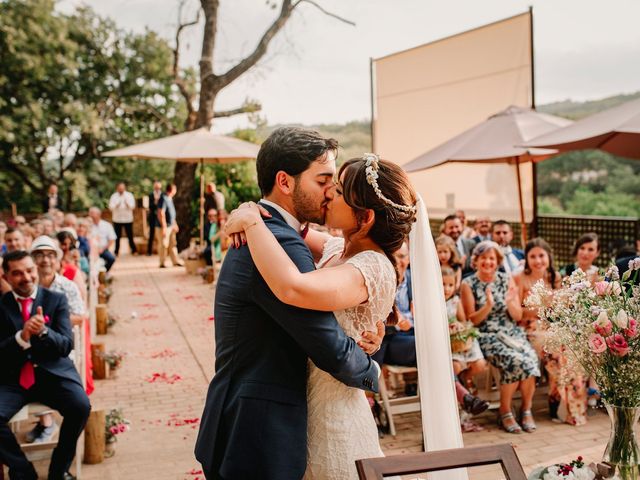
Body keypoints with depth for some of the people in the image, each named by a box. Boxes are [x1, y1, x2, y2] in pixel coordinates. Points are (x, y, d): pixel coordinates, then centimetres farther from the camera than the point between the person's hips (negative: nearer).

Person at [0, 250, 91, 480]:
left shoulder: (56, 299, 3)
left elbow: (66, 346, -4)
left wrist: (43, 331, -24)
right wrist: (21, 337, -22)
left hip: (53, 373, 0)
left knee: (81, 406, -26)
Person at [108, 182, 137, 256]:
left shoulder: (129, 195, 3)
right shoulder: (114, 196, 3)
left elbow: (133, 206, -4)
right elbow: (111, 207, -4)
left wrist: (127, 204, -24)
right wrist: (116, 205, -23)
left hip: (128, 219, 0)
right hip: (117, 219, 0)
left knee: (130, 236, 0)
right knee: (117, 236, 4)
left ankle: (134, 250, 10)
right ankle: (116, 251, 13)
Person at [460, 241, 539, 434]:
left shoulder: (507, 280, 10)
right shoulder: (468, 284, 1)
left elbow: (518, 316, 8)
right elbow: (471, 320, -2)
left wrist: (510, 302, -12)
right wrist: (488, 305, -17)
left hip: (512, 333, 4)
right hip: (487, 336, -3)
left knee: (531, 359, -27)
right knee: (515, 360, -30)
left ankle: (526, 410, -6)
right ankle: (505, 413, -11)